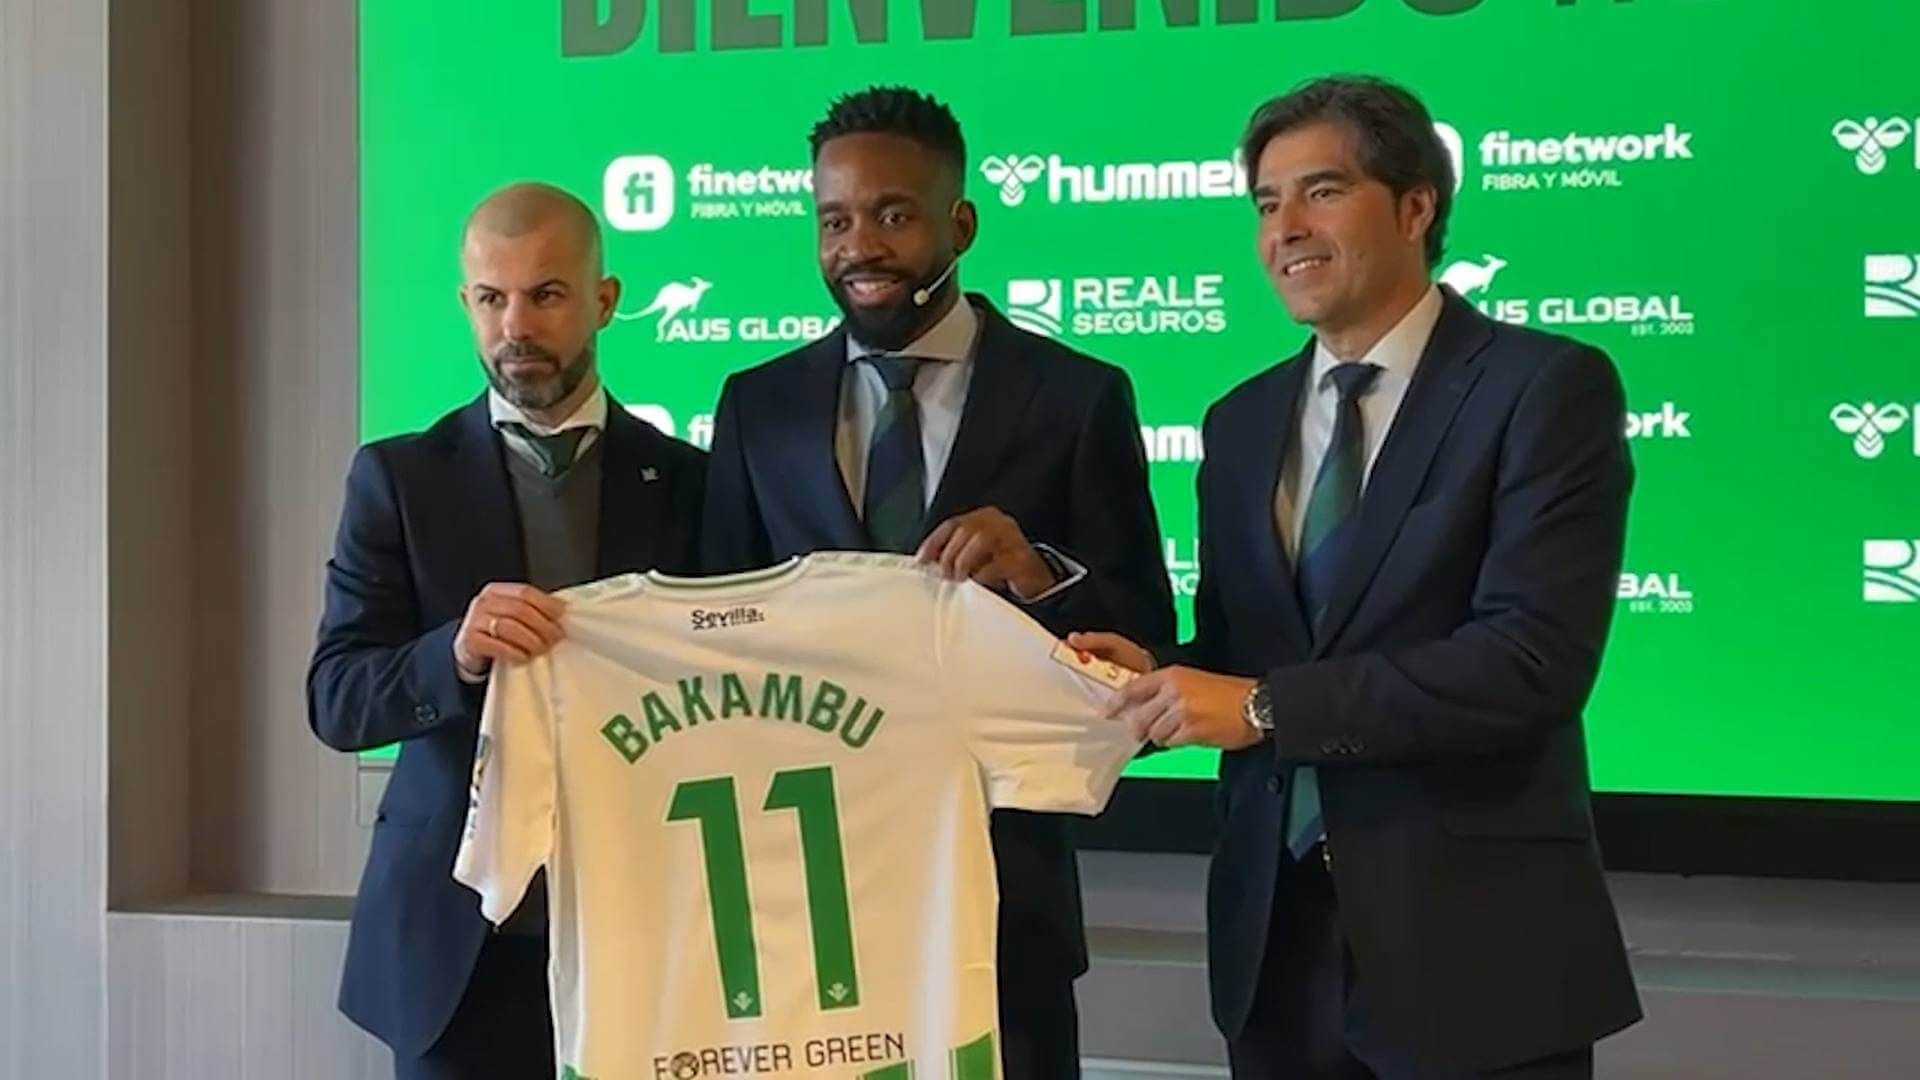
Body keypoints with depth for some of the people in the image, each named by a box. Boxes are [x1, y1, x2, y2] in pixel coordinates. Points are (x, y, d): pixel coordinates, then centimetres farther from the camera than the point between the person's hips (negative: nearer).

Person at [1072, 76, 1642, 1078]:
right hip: (1278, 937, 5)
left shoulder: (1548, 387, -8)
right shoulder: (1240, 423, 12)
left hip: (1475, 939, -5)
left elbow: (1533, 658, -19)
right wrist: (1161, 677, -8)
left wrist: (1266, 706, -20)